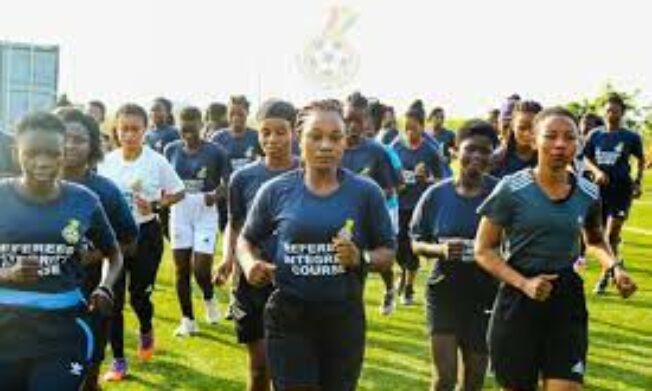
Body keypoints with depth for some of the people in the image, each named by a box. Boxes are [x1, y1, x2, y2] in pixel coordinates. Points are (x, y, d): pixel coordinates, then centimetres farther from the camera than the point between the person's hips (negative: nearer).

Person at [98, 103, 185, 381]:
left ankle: (146, 331, 40)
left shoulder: (156, 161, -10)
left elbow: (178, 193, 0)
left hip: (145, 234, -2)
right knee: (113, 299, 0)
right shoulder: (106, 161, -3)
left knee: (139, 295, 3)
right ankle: (118, 360, 13)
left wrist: (155, 206, -17)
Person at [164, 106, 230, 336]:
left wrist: (217, 195, -18)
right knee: (181, 268, 5)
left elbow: (228, 181, 1)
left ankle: (209, 299, 26)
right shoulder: (171, 150, 3)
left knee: (201, 268, -8)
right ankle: (187, 319, 17)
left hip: (205, 213, -3)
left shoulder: (215, 152, -7)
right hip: (179, 213, 3)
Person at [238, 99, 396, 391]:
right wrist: (250, 263, -10)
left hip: (344, 318, 1)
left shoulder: (366, 193, -2)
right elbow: (247, 240, 12)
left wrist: (361, 258, -18)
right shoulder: (275, 191, -1)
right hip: (288, 315, -1)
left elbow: (387, 253, 3)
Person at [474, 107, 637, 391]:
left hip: (568, 301, 2)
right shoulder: (512, 190, -10)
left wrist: (614, 267, 2)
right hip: (517, 302, -2)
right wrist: (523, 283, -21)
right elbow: (483, 250, -8)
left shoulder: (588, 194, 2)